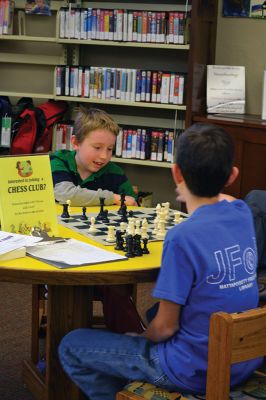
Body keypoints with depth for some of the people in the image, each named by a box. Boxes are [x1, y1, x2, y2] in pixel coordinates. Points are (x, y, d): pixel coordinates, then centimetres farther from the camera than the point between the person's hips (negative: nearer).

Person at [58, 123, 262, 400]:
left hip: (196, 373, -7)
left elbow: (165, 327, -16)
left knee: (71, 346, 5)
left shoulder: (182, 236, -24)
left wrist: (141, 338, 2)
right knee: (153, 313, 34)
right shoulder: (242, 213, -4)